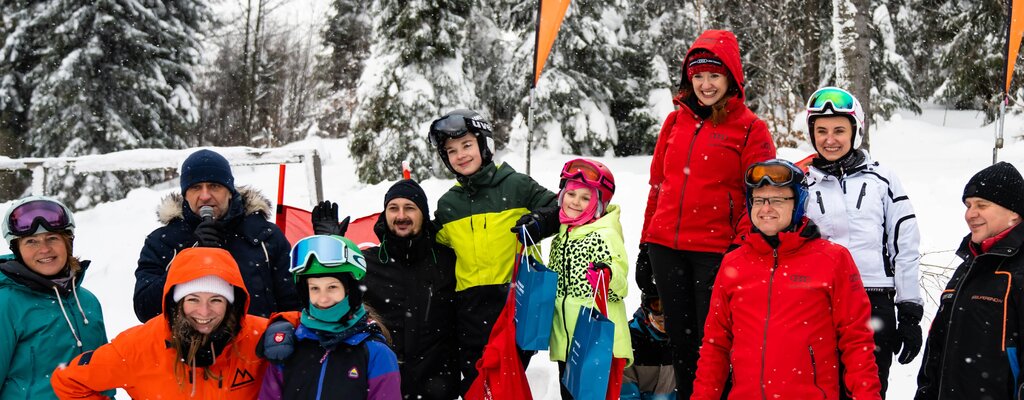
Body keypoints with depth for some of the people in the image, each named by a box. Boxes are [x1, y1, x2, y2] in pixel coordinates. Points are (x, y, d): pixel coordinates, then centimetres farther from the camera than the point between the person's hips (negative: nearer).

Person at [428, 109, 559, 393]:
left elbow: (559, 210, 4)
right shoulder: (448, 205, 12)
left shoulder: (516, 186, 0)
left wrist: (541, 222, -15)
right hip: (471, 308, 3)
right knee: (474, 382, 8)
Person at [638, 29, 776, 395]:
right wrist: (647, 240, 14)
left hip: (716, 250, -5)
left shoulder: (750, 128, -2)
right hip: (666, 248, 5)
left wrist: (742, 244, -14)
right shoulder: (675, 122, 11)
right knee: (679, 335, 13)